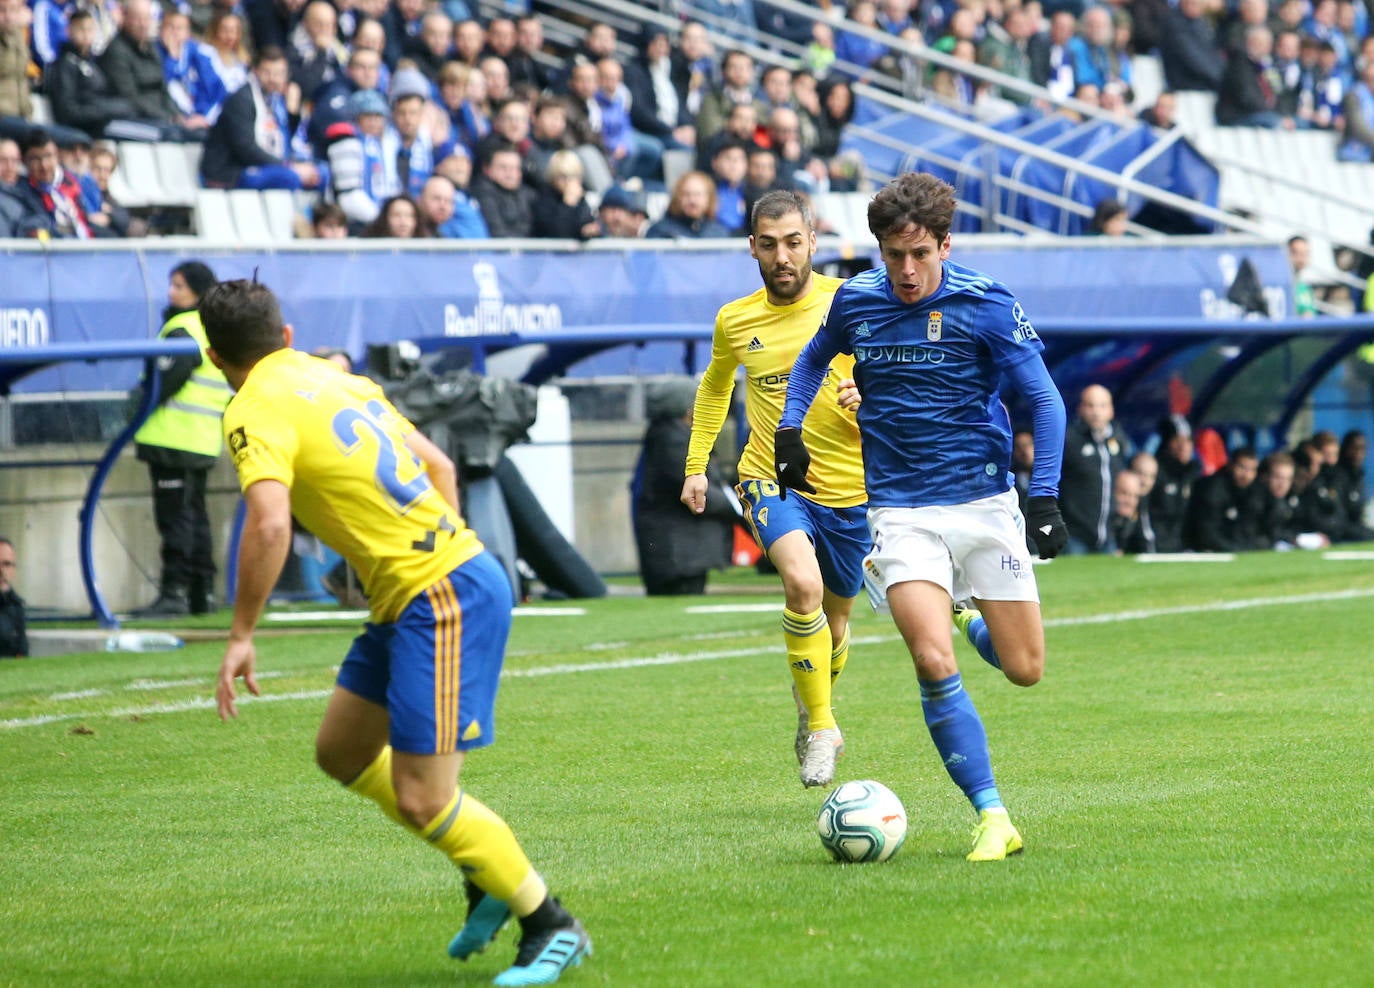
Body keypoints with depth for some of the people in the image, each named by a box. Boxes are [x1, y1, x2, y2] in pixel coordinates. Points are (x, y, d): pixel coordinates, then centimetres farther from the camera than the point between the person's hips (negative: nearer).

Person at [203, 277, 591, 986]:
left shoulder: (255, 412, -11)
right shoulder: (338, 379, 15)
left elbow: (269, 526, -26)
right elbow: (438, 466, 22)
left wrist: (241, 637, -18)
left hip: (441, 601, -10)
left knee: (421, 800, -8)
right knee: (342, 752, 19)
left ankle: (551, 927, 3)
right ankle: (488, 876, 25)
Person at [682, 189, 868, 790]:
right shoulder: (734, 321, 1)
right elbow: (714, 385, 22)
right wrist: (696, 464, 18)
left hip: (848, 487, 1)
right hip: (771, 480, -1)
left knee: (834, 618, 15)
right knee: (803, 583, -29)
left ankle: (813, 711, 47)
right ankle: (822, 727, -17)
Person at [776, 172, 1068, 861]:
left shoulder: (986, 304, -9)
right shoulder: (854, 301, -1)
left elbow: (1044, 398, -5)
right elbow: (814, 358, 23)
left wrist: (1044, 497, -14)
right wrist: (789, 429, 12)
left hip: (985, 503, 0)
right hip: (900, 512, 0)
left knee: (1024, 669, 3)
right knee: (934, 664, -20)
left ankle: (968, 619, 39)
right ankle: (992, 818, -12)